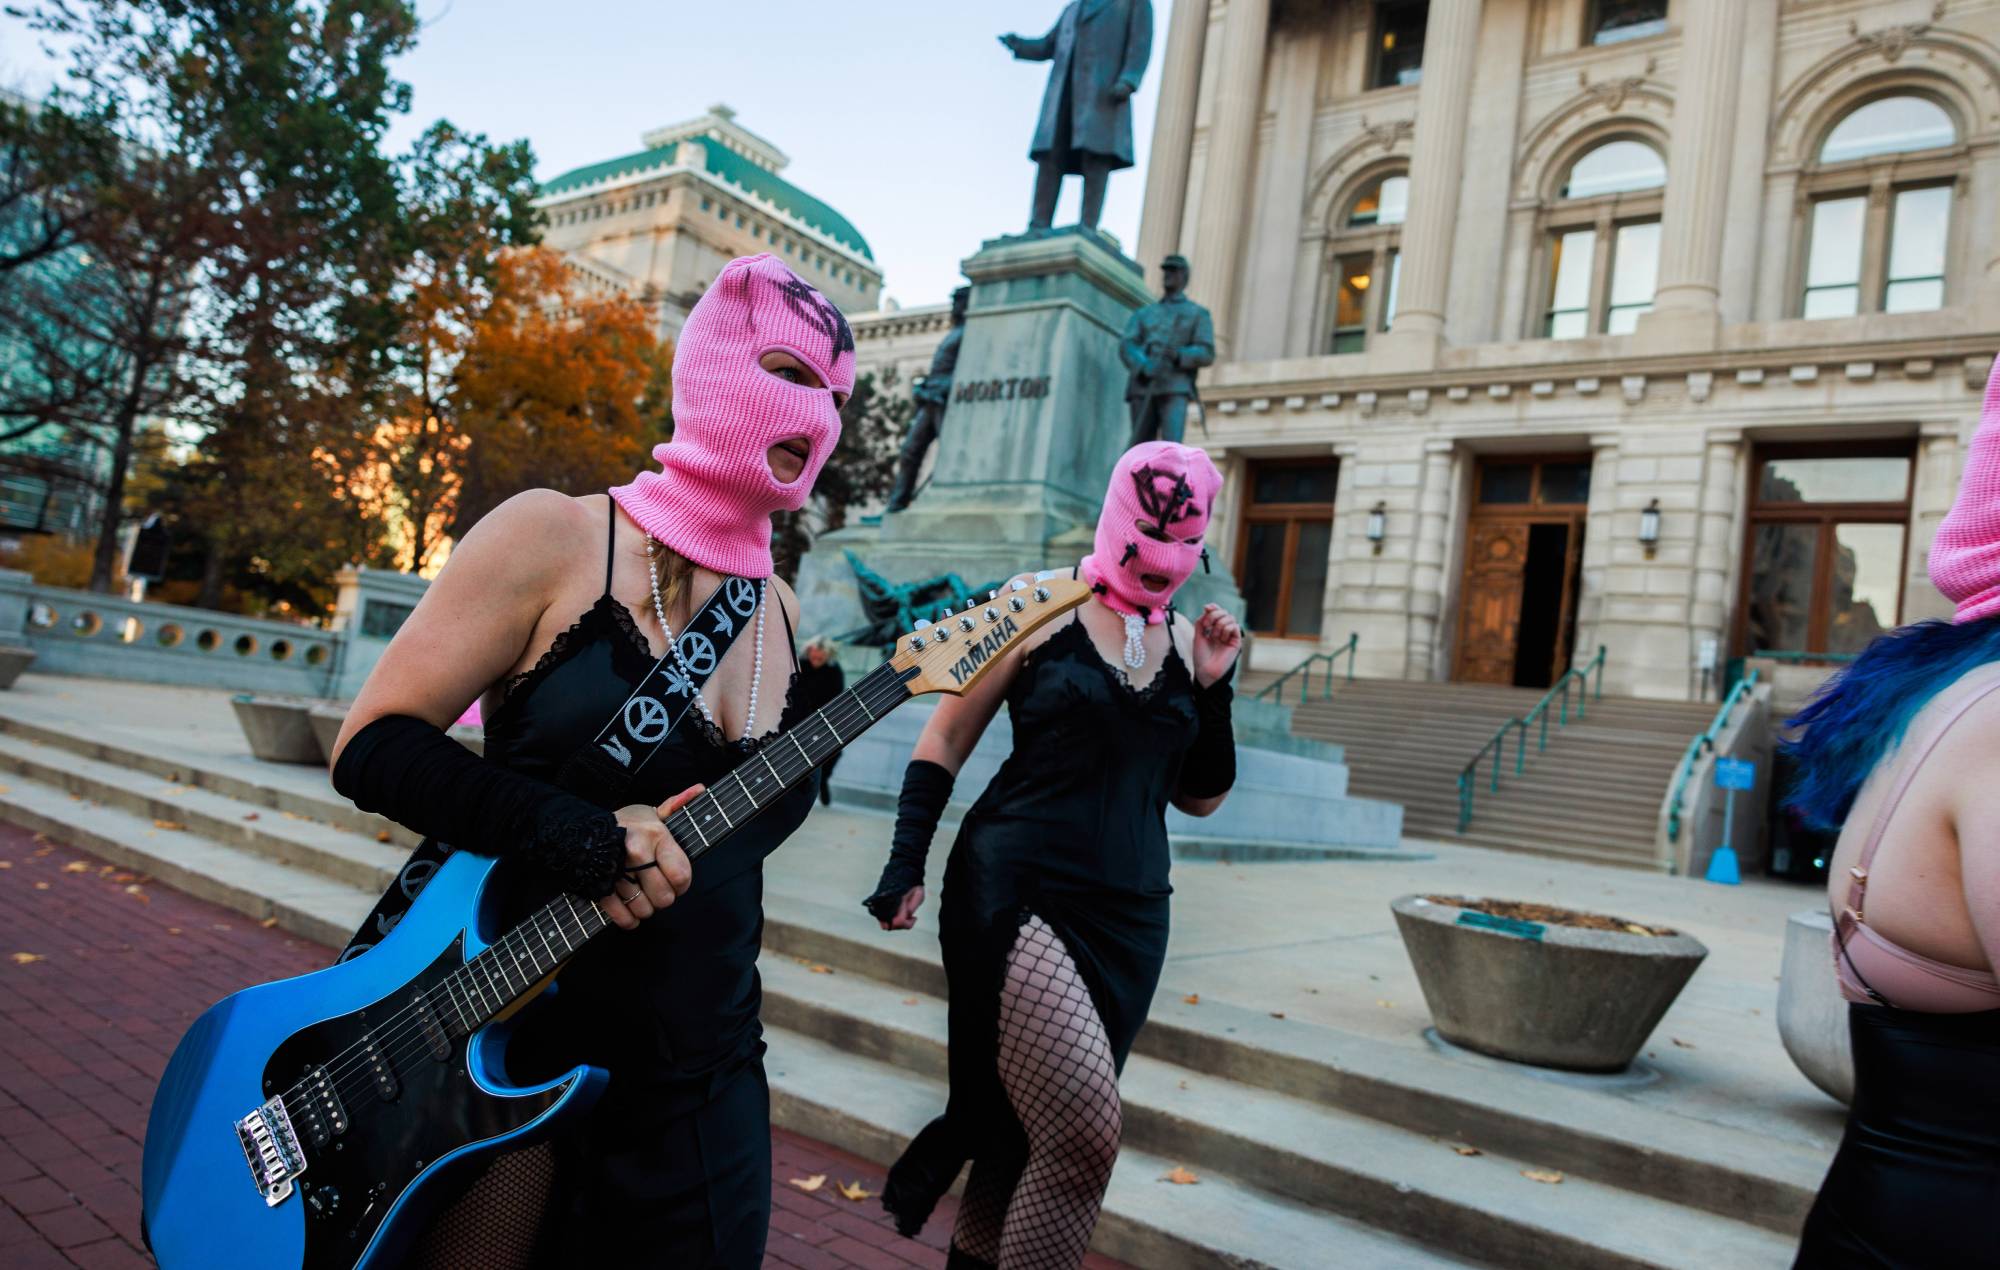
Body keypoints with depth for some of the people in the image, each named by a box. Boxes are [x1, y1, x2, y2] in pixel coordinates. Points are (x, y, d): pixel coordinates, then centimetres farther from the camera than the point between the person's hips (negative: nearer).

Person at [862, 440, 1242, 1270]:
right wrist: (906, 865, -7)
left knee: (1034, 1139, 13)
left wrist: (1212, 688, -2)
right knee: (1084, 1134, -17)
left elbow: (1201, 798, 12)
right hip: (1016, 894, -5)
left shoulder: (1185, 641, 9)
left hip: (1127, 918, 5)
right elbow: (945, 741, 0)